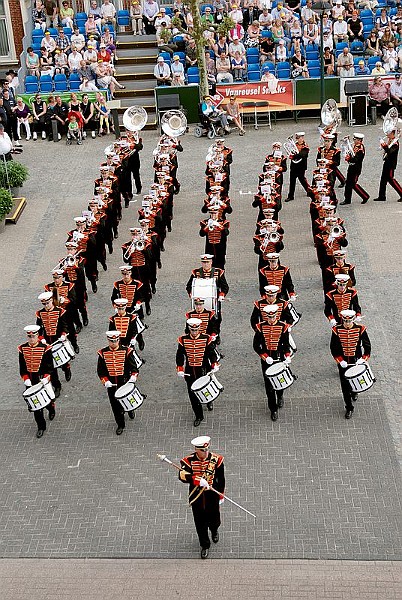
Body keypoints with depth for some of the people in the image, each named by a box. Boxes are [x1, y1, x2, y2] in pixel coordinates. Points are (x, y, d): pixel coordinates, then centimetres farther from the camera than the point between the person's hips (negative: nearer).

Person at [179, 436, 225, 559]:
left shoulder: (216, 459, -9)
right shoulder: (188, 460, -13)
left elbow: (221, 479, 2)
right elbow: (182, 475, -29)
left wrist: (221, 495, 4)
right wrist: (198, 480, -42)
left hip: (212, 496, 0)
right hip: (196, 497, 0)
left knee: (214, 520, 13)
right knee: (200, 523, 9)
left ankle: (214, 530, 50)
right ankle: (205, 546, 31)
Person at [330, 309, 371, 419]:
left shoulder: (360, 329, -11)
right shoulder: (337, 330, -12)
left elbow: (367, 346, -5)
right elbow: (333, 348, -6)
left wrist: (363, 359, -18)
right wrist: (340, 360, -16)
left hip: (356, 361, 1)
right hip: (343, 363, 0)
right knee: (345, 385, 1)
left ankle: (354, 391, 53)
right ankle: (349, 408, 13)